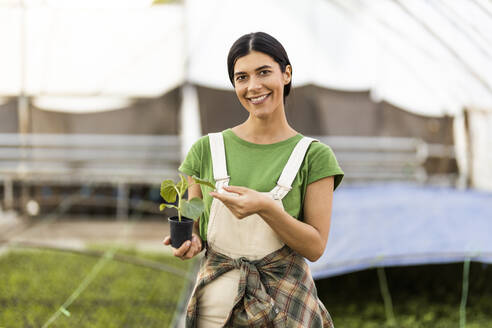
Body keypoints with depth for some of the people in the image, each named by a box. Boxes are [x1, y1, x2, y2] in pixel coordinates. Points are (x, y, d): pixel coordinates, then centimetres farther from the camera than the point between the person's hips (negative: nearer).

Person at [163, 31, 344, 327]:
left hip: (285, 303, -1)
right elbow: (196, 225, 11)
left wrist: (265, 208, -22)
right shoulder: (207, 150, 2)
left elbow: (315, 247, -8)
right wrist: (191, 243, -12)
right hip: (217, 302, 1)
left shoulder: (314, 156, -4)